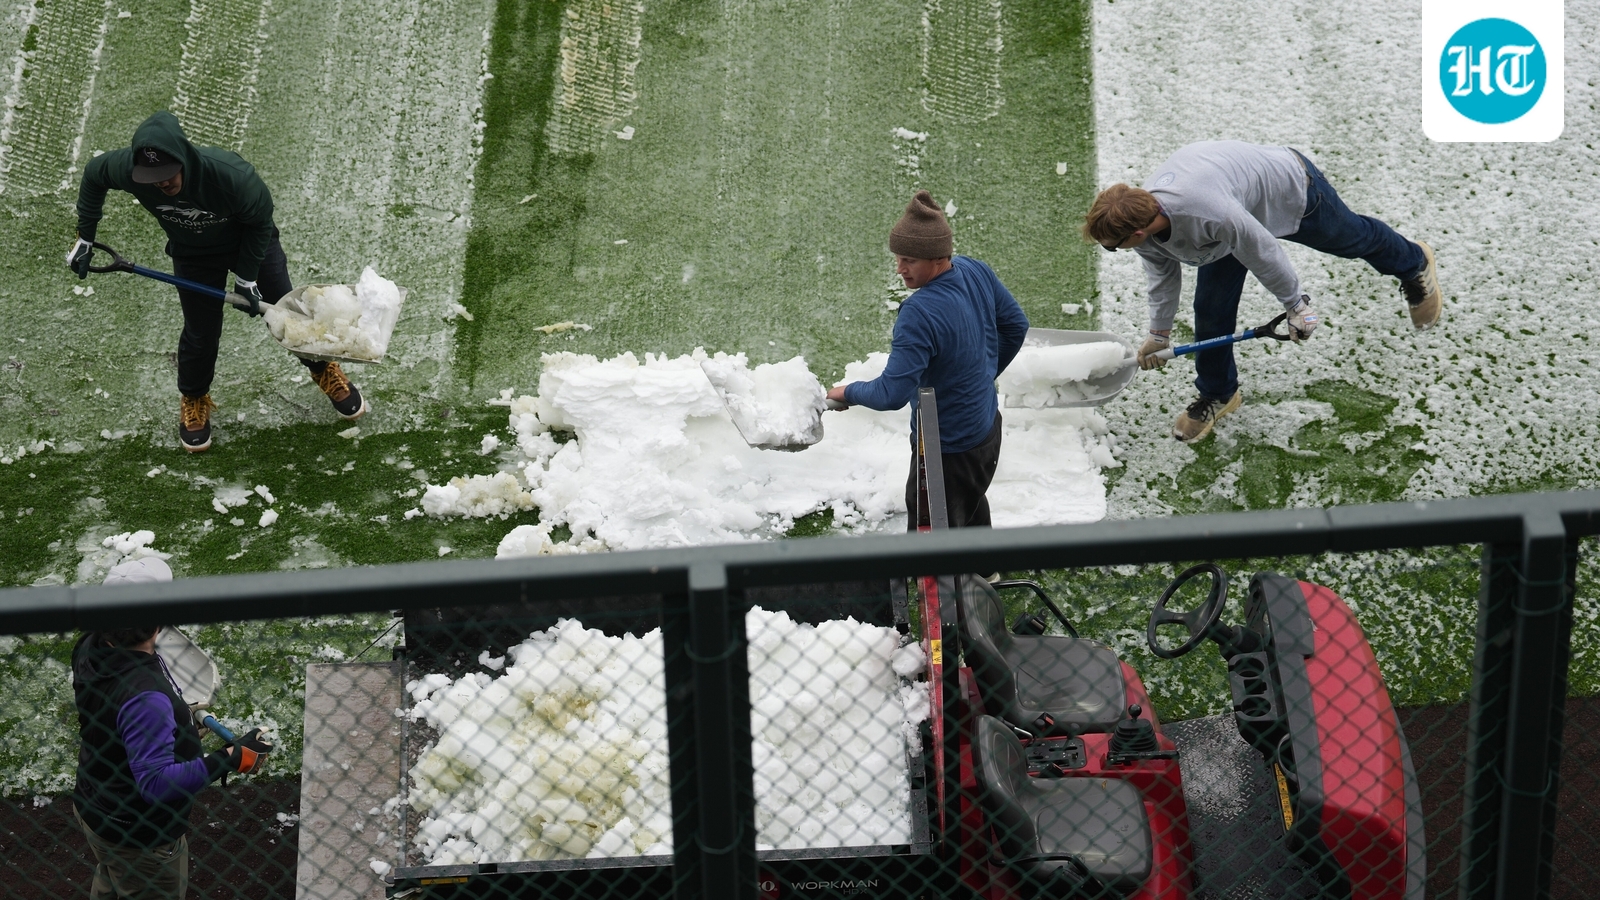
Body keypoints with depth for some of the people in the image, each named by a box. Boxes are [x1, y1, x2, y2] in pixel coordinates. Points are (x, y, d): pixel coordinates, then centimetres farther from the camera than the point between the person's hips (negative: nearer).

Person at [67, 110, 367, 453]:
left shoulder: (231, 175, -44)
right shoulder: (128, 170, -34)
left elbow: (260, 221, -23)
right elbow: (93, 174, -9)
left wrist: (246, 277, -16)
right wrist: (84, 237, -4)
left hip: (251, 242, -2)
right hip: (193, 255, 2)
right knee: (201, 333, 6)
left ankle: (325, 371, 38)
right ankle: (193, 401, 35)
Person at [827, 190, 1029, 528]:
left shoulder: (920, 313, -32)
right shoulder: (977, 272, -7)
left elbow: (892, 394, -33)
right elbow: (1016, 325, 10)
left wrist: (849, 392, -14)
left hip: (948, 450, -9)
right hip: (987, 429, 9)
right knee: (973, 513, 32)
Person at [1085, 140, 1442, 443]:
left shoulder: (1210, 214, -49)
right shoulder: (1142, 216, -24)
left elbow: (1262, 251, -32)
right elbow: (1162, 273, -2)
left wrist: (1295, 304, -16)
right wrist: (1159, 332, 8)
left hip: (1291, 187, -6)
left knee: (1353, 238, 24)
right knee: (1210, 307, 2)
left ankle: (1415, 263, 57)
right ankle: (1218, 394, 24)